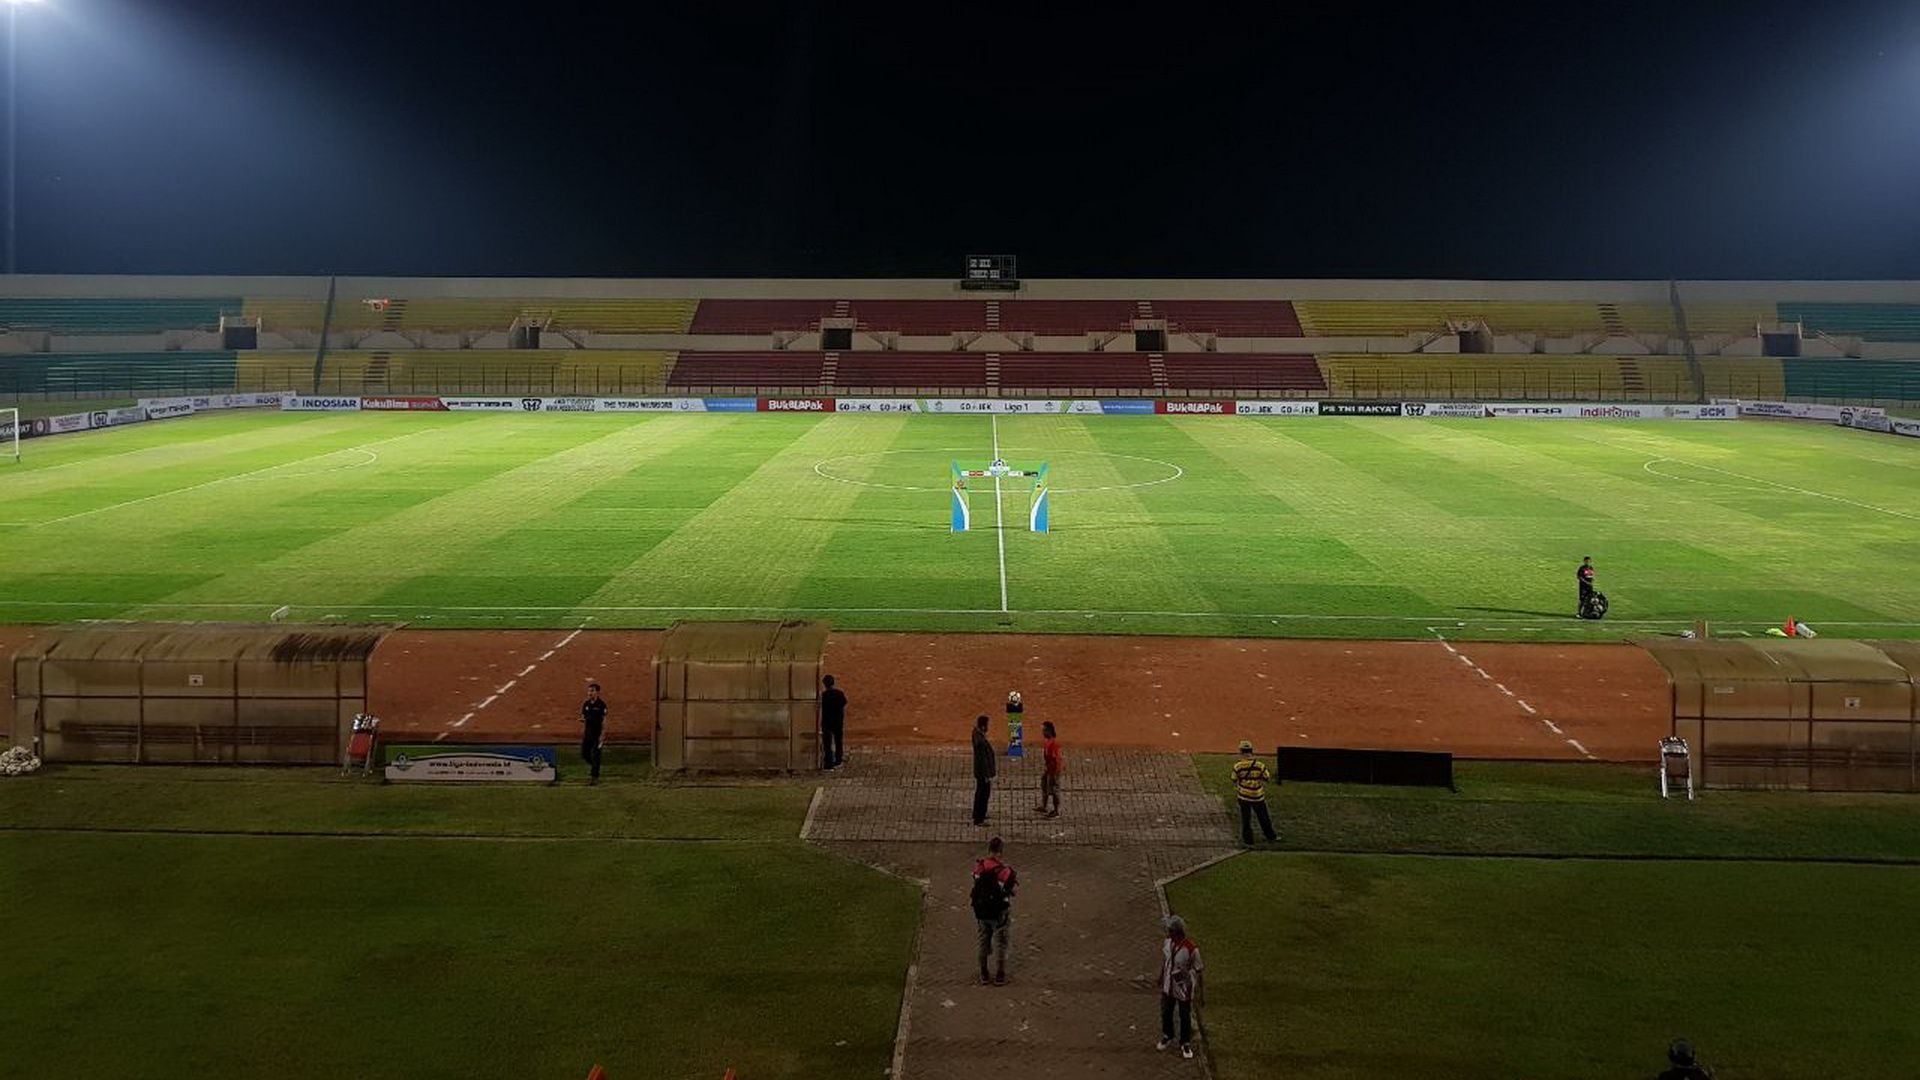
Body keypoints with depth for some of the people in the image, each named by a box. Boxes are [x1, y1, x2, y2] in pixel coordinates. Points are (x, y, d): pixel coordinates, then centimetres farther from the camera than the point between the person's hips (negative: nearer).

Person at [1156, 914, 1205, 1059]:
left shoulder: (1191, 949, -29)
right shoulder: (1167, 943, -12)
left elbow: (1199, 971, -17)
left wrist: (1200, 994, -11)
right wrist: (1160, 980, 18)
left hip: (1184, 989, -5)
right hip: (1168, 987, 5)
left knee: (1185, 1018, 15)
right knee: (1166, 1013, 22)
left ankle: (1185, 1044, 38)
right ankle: (1167, 1037, 49)